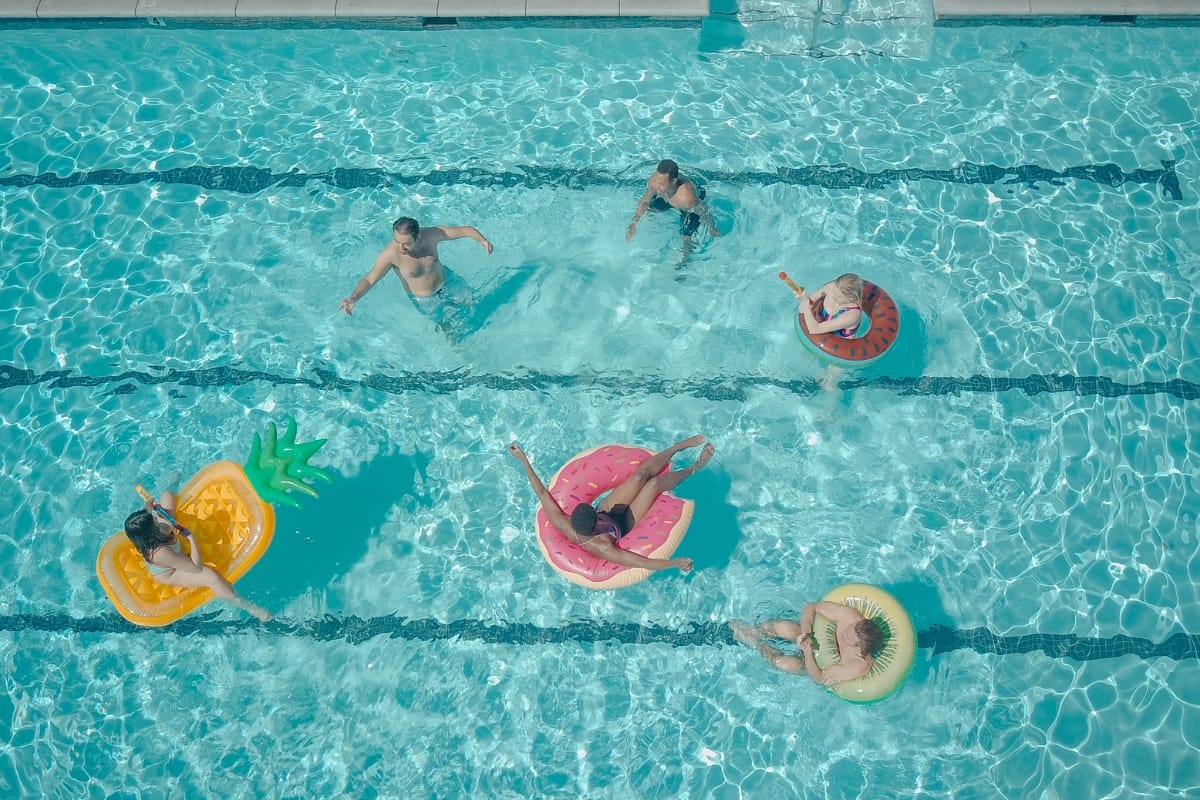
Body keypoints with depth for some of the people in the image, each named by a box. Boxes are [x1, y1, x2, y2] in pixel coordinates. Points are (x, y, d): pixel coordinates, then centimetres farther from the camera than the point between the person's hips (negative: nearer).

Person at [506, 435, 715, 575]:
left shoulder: (562, 525, -35)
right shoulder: (602, 547, -46)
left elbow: (541, 492, -26)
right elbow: (645, 563, -44)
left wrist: (523, 459, -22)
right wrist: (677, 562, -40)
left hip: (607, 510, 4)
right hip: (622, 523, -3)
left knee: (642, 474, -6)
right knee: (656, 482, -9)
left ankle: (678, 447, 22)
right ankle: (693, 469, 23)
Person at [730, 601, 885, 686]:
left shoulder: (859, 667, -39)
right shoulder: (849, 616, -34)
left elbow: (819, 677, -28)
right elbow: (811, 607, -21)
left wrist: (807, 652, -41)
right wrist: (805, 632, -35)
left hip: (820, 668, -3)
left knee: (787, 664, -25)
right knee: (783, 627, -21)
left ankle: (755, 644, 9)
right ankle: (752, 630, 13)